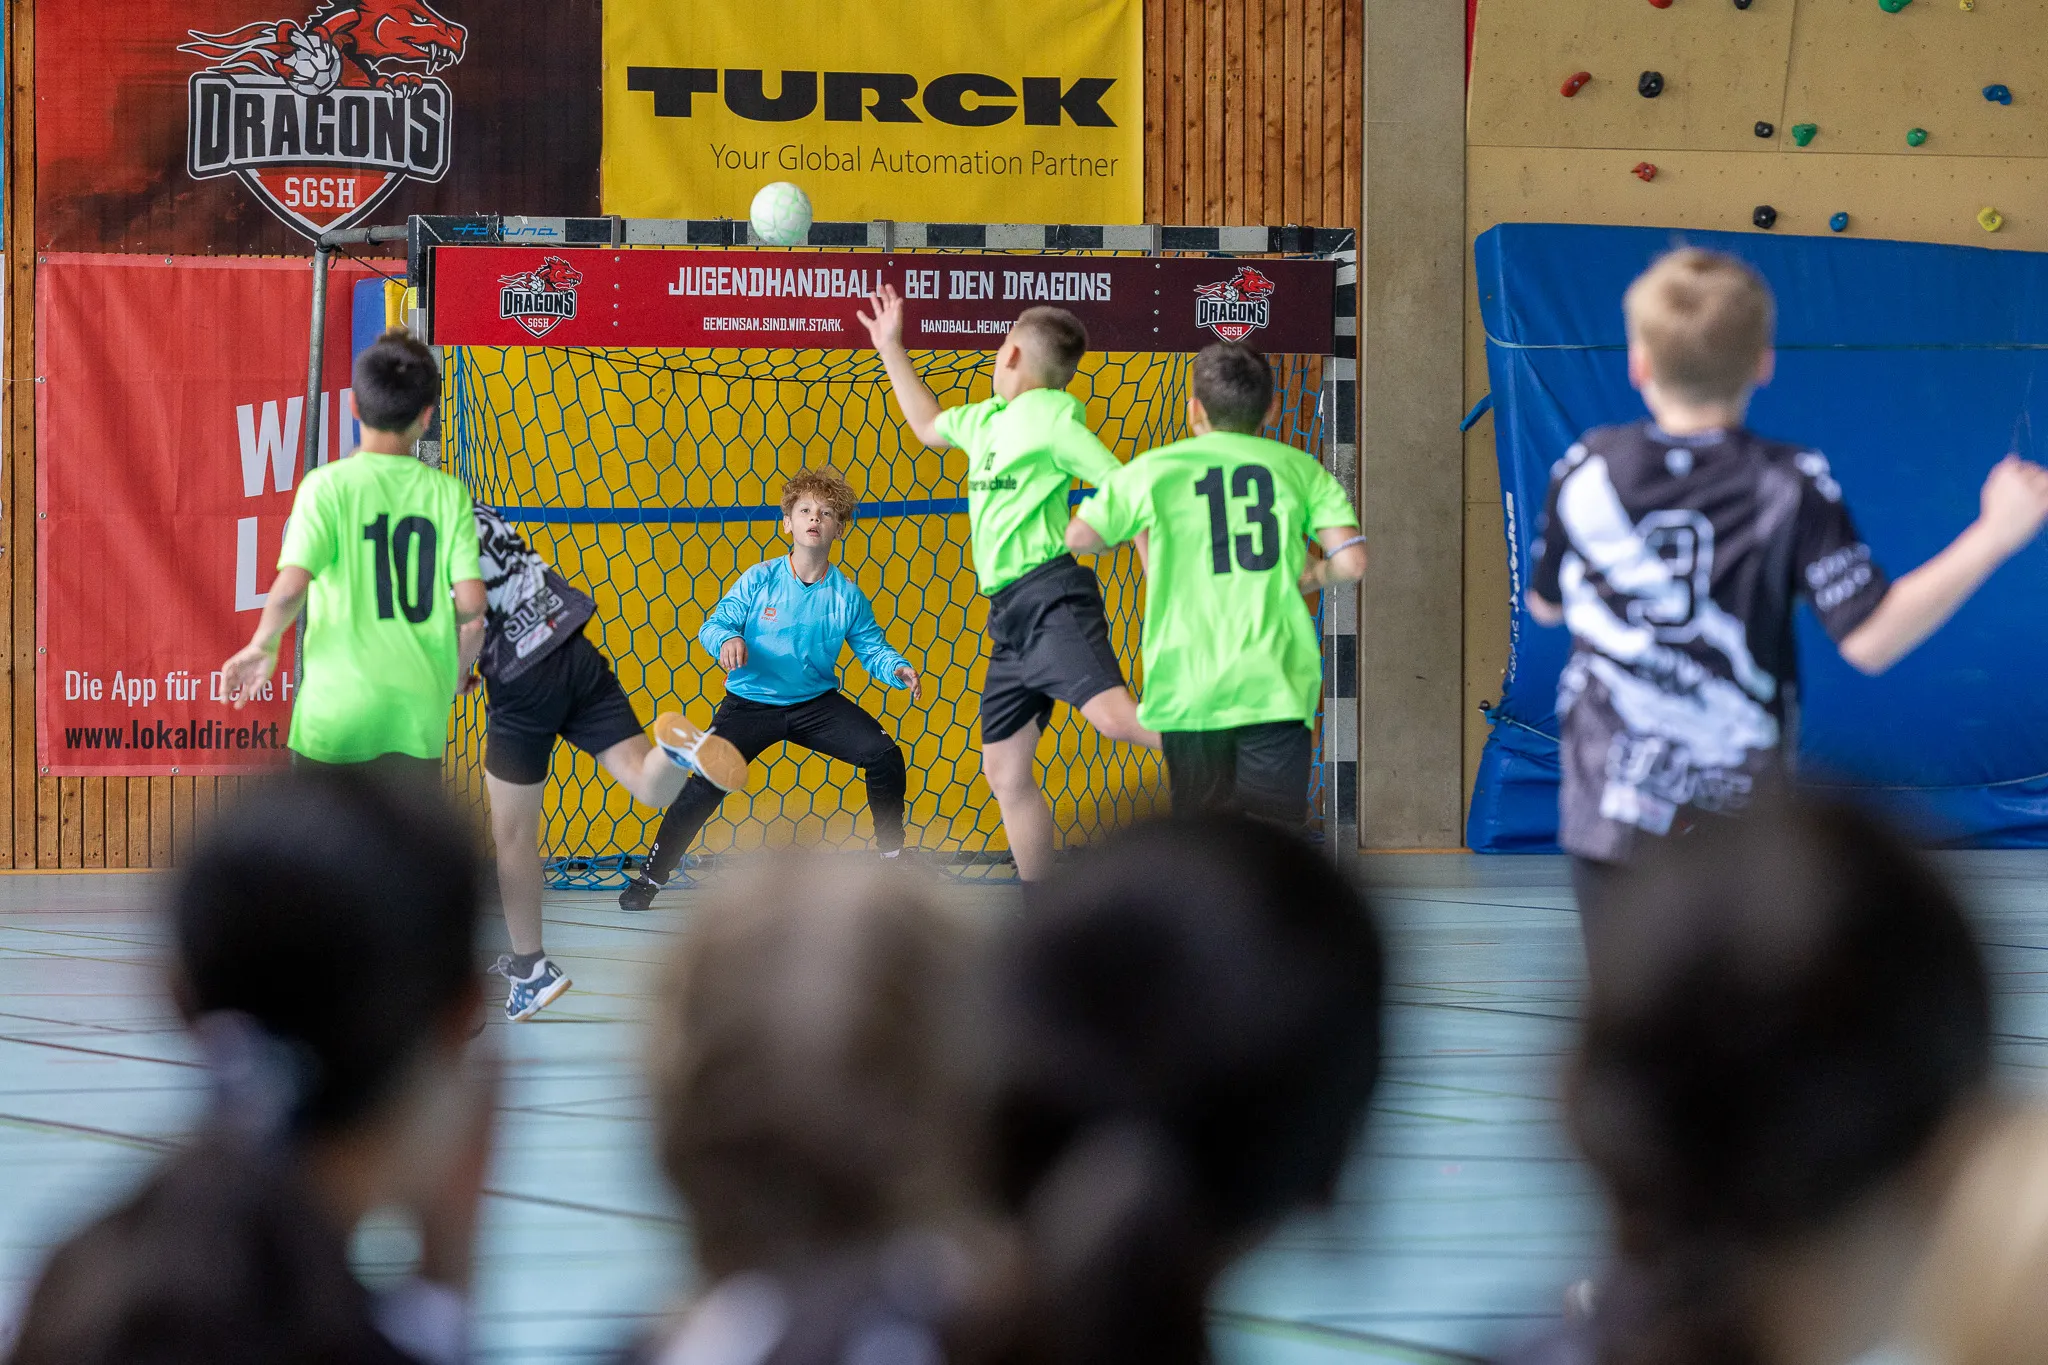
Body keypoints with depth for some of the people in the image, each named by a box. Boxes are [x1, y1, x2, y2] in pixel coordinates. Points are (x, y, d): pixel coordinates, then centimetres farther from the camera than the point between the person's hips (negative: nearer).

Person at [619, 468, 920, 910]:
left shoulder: (847, 596, -4)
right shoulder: (759, 580, -10)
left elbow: (871, 646, 2)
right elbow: (714, 624, -9)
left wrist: (897, 669, -19)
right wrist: (727, 640, -33)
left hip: (816, 704, 2)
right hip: (751, 703, -2)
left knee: (884, 755, -13)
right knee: (704, 785, -15)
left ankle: (892, 856, 9)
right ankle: (650, 877, -1)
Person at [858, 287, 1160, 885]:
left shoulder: (1050, 416, -5)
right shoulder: (986, 418, 21)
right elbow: (929, 426, 43)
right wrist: (891, 348, 44)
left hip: (1050, 594, -9)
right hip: (1007, 611, 9)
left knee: (1112, 713, -32)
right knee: (1004, 768, 7)